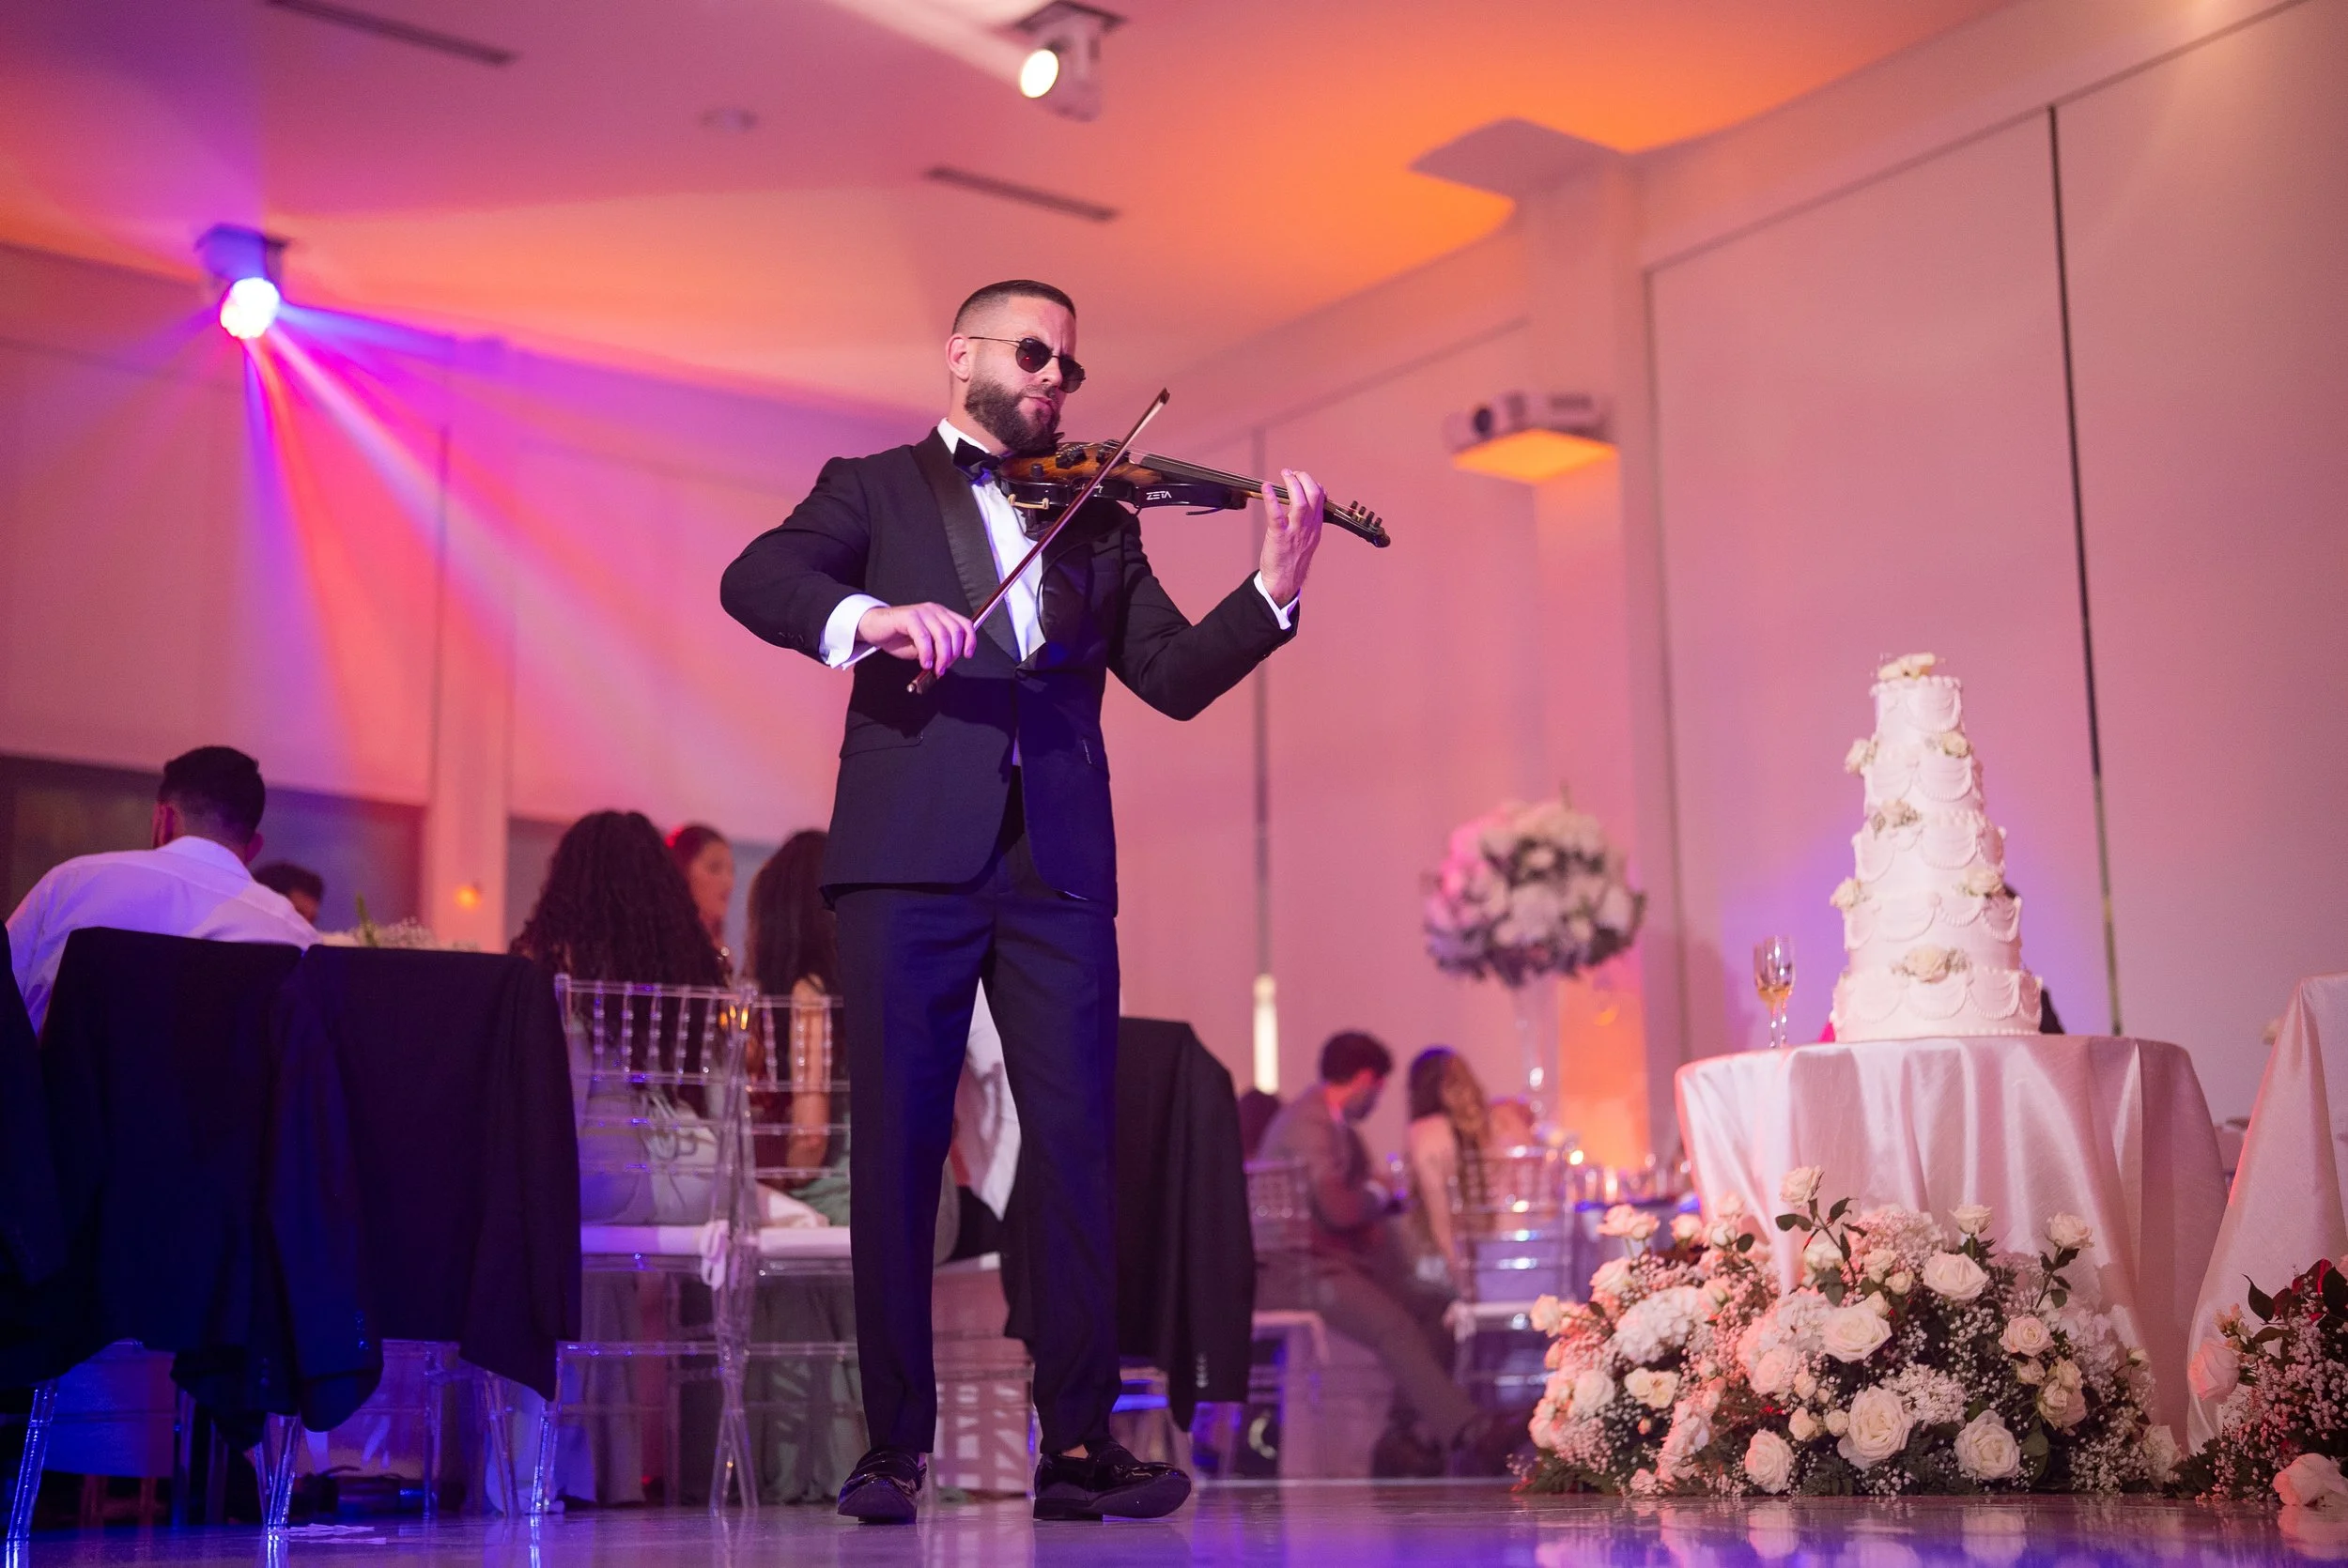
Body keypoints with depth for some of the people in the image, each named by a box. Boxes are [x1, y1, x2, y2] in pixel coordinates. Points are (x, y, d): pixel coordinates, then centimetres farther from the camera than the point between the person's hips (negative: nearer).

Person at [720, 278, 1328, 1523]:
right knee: (896, 1143, -1)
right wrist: (871, 616, -22)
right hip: (906, 859, -2)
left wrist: (1273, 591, -4)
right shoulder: (875, 488, 15)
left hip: (1058, 869, 2)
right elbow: (753, 579, -3)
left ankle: (1080, 1441, 0)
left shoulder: (1098, 522, 22)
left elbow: (1177, 677, 12)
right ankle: (896, 1442, 6)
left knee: (1074, 1142, -3)